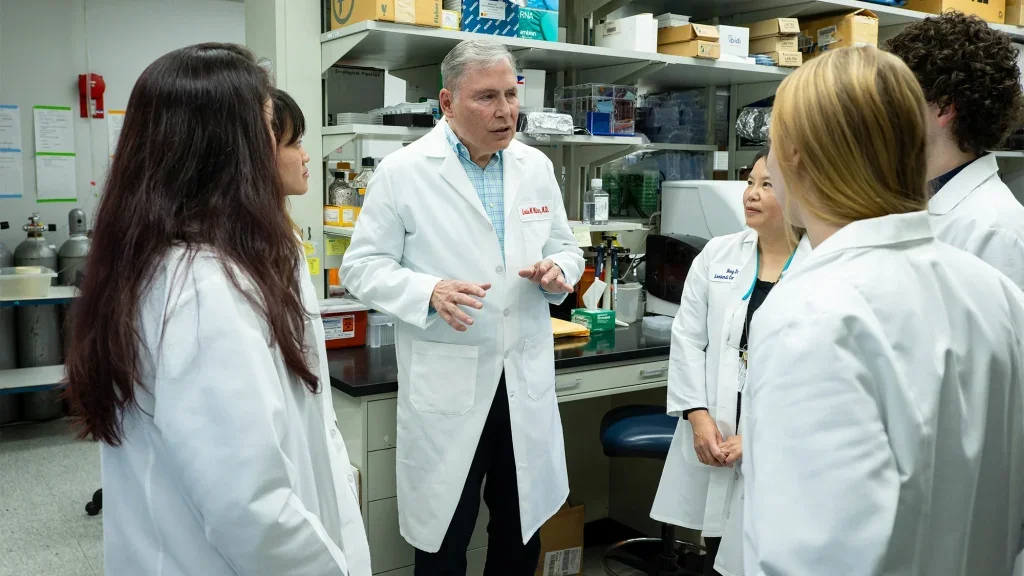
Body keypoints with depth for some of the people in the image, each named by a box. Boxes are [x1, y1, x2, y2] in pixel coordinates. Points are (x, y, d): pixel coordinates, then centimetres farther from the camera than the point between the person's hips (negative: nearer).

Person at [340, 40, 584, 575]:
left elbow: (566, 250, 14)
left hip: (526, 377, 5)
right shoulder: (402, 171, -8)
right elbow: (362, 266, -7)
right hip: (446, 383, -4)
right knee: (444, 532, 10)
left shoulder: (536, 167, 6)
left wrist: (557, 271, -10)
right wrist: (430, 292, -25)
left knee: (522, 524, 19)